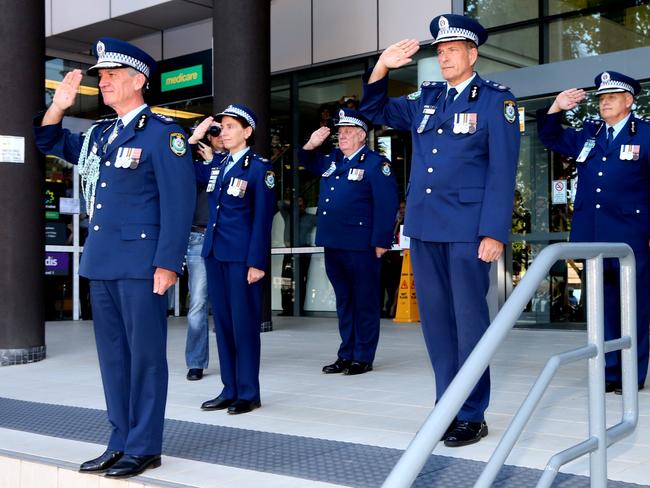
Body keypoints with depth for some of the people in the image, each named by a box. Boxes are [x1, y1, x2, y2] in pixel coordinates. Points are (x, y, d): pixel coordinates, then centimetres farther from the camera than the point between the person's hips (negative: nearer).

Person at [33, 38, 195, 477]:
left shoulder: (162, 133, -6)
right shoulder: (99, 134, 15)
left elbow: (179, 203, -12)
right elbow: (49, 143, 29)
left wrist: (167, 263, -17)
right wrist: (58, 107, 9)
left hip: (140, 263, -8)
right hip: (101, 262, 8)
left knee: (145, 354, 0)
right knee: (113, 354, 12)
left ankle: (145, 447, 9)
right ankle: (121, 441, 22)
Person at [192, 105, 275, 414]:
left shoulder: (259, 167, -5)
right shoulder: (216, 165, 13)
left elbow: (262, 218, -9)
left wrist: (257, 262, -14)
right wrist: (193, 138, 12)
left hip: (242, 256, -7)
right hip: (214, 252, 7)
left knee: (244, 323, 0)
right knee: (222, 322, 10)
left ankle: (248, 393, 9)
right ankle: (230, 389, 18)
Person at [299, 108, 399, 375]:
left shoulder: (376, 163, -6)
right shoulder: (331, 160, 15)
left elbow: (386, 205, -11)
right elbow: (306, 162, 32)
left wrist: (381, 242, -16)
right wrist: (311, 145, 10)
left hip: (360, 247, -7)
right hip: (333, 244, 7)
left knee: (364, 302, 2)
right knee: (343, 301, 14)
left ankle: (363, 357, 10)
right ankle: (346, 355, 22)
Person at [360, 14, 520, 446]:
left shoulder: (496, 100, -2)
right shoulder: (426, 99, 13)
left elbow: (502, 173, -8)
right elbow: (376, 111, 23)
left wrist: (494, 233, -15)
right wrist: (381, 69, 4)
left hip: (468, 229, -5)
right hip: (424, 227, 6)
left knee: (469, 319, -1)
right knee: (436, 319, 9)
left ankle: (472, 415, 7)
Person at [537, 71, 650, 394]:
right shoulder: (588, 134, 13)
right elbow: (551, 139, 26)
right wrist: (557, 108, 9)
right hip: (594, 236, 5)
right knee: (604, 303, 10)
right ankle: (610, 370, 18)